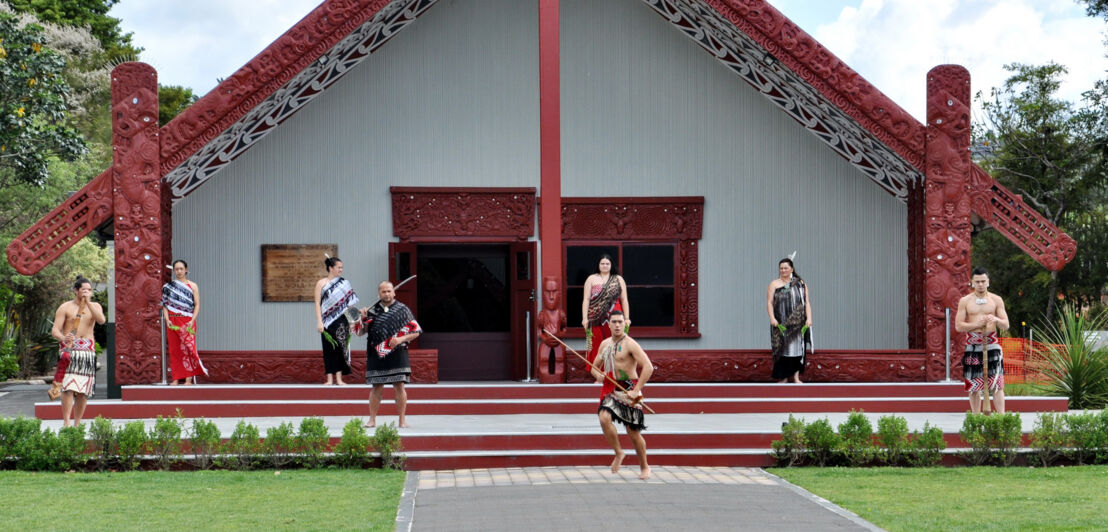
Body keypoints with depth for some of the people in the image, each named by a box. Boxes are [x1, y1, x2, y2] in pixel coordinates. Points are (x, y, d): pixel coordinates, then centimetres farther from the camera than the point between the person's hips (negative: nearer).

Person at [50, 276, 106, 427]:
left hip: (88, 350, 3)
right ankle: (66, 422, -21)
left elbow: (101, 320, -7)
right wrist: (63, 338, -25)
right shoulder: (65, 307, 5)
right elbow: (55, 329, -2)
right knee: (69, 386, -17)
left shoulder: (95, 306, 14)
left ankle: (77, 423, 8)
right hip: (69, 348, -3)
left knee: (83, 390, 1)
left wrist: (88, 302, -11)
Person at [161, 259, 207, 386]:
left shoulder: (193, 286, 7)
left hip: (187, 322, -2)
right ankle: (176, 378, 5)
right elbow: (165, 305, 8)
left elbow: (197, 305, 2)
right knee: (174, 350, 1)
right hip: (172, 322, 2)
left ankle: (188, 379, -9)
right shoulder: (168, 287, 11)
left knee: (188, 348, -10)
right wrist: (167, 319, -8)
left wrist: (192, 320, -11)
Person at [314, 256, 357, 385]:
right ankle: (330, 379, 6)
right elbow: (317, 304, -3)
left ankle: (339, 378, 4)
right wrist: (319, 322, -11)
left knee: (341, 348, 0)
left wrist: (351, 320, 6)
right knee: (329, 349, 1)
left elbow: (350, 303, 12)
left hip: (341, 321, 2)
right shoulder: (321, 283, 1)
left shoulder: (344, 283, 9)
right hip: (327, 321, -2)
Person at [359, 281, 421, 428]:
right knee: (376, 388, 3)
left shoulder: (403, 309, 5)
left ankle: (402, 420, 3)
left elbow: (416, 332, 6)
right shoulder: (372, 311, 10)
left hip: (397, 354, -1)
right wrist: (363, 319, -6)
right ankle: (372, 420, 8)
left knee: (399, 386, -3)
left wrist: (401, 339, -10)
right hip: (376, 355, 1)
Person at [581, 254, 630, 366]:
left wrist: (626, 318, 1)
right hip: (596, 319, 0)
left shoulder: (618, 280, 11)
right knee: (597, 348, -1)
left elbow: (624, 300, 9)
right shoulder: (591, 279, 10)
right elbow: (586, 299, 4)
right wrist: (585, 318, -5)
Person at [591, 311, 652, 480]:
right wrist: (598, 374, -3)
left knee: (633, 431, 0)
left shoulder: (630, 344, -10)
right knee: (604, 417, -22)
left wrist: (636, 390, -22)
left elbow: (648, 367, -19)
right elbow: (595, 367, 22)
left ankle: (644, 467, 20)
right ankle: (618, 453, -2)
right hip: (611, 390, 5)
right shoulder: (605, 344, 11)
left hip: (629, 390, -5)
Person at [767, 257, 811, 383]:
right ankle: (783, 377, 9)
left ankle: (796, 376, 7)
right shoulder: (774, 284, 4)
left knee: (798, 348, 1)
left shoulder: (801, 284, 7)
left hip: (798, 323, 1)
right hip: (781, 323, -1)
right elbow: (769, 303, -3)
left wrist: (809, 318, -10)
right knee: (783, 349, 2)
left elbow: (807, 302, 3)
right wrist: (772, 318, -18)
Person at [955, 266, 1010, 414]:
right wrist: (977, 324, -14)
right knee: (973, 386, 4)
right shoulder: (965, 301, 7)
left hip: (991, 345, -1)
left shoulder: (996, 300, 8)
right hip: (972, 346, 1)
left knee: (997, 384, -8)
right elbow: (958, 326, 1)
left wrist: (996, 320, -17)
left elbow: (1006, 325, 6)